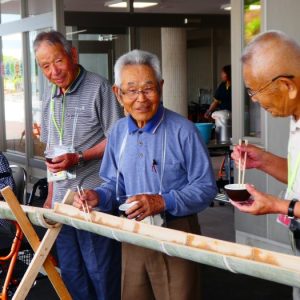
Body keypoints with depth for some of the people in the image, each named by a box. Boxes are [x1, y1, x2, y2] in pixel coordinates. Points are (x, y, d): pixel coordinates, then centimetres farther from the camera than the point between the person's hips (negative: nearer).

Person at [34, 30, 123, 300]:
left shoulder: (98, 88, -8)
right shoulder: (50, 95, 13)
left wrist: (79, 158, -19)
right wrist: (51, 194, 17)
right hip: (62, 199, 7)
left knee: (101, 273, 2)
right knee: (71, 275, 14)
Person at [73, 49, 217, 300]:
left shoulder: (182, 131, -13)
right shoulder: (118, 132, 7)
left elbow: (206, 187, -13)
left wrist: (163, 202, -24)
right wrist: (98, 197, -5)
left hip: (175, 235, -5)